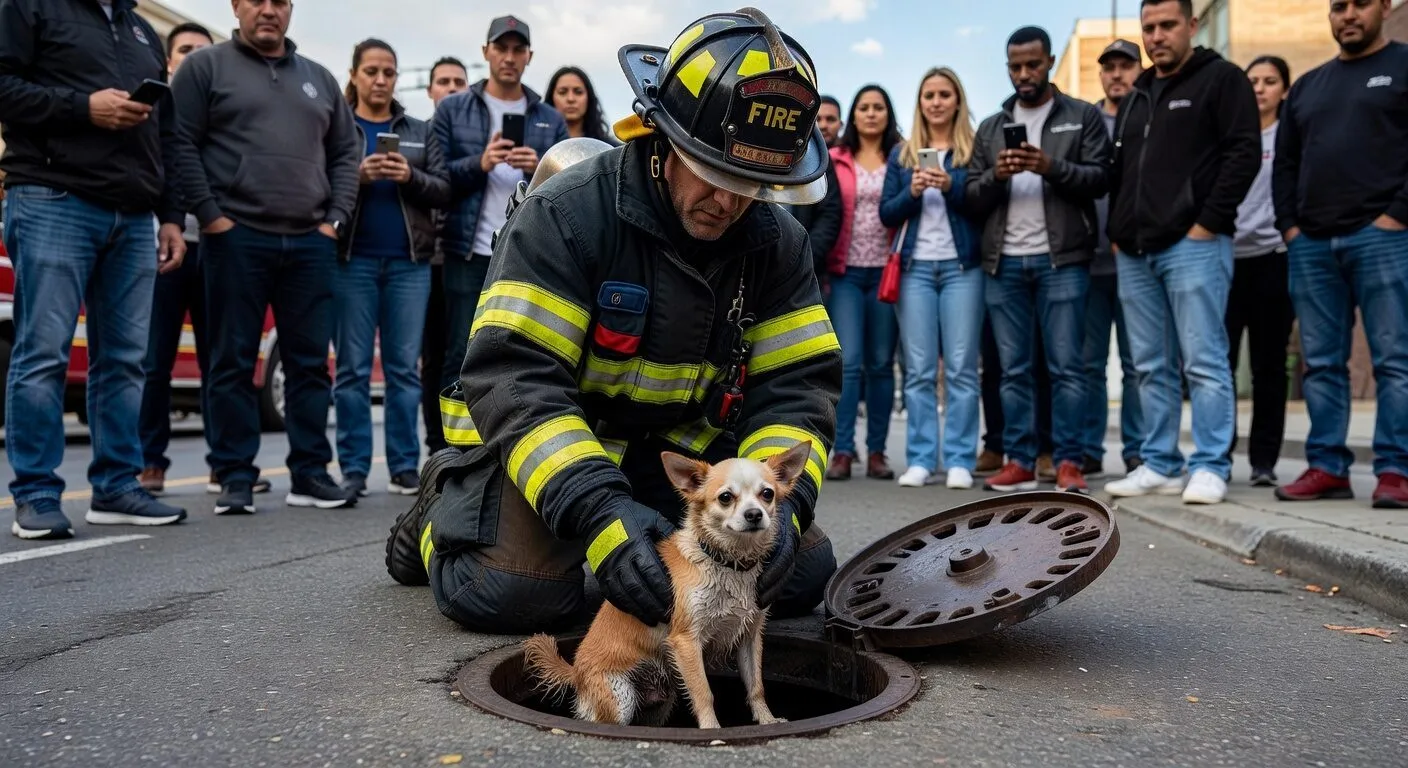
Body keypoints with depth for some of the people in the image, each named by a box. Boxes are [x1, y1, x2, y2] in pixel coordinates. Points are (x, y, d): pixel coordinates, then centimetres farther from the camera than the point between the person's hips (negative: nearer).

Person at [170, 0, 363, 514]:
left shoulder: (319, 79, 18)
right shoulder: (206, 66, 7)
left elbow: (346, 152, 17)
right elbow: (181, 145, -1)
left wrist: (335, 219, 4)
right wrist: (211, 216, -10)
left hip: (310, 242, 4)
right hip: (236, 238, -3)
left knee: (310, 361, 4)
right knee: (234, 363, 0)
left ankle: (310, 475, 10)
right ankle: (235, 478, 7)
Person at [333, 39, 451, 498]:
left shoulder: (420, 131, 15)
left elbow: (444, 190, 7)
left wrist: (411, 176, -11)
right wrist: (357, 175, -14)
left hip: (410, 262, 2)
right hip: (352, 260, -1)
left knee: (405, 367, 1)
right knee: (353, 368, 0)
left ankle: (405, 467, 7)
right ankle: (353, 469, 5)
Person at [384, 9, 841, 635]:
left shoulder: (778, 243, -6)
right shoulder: (565, 213, -22)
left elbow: (797, 383, -9)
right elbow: (514, 377, -29)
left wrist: (779, 500, -29)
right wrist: (598, 510, -44)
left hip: (684, 450, 5)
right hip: (547, 442, -4)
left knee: (803, 574, -6)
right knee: (515, 595, -28)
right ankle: (447, 504, 8)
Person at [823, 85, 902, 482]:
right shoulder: (834, 160, 9)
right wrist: (819, 270, 0)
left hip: (886, 271, 1)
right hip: (845, 271, -1)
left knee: (881, 363, 5)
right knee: (848, 361, -9)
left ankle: (877, 451, 12)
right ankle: (842, 451, -3)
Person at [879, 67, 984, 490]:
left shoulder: (974, 150, 7)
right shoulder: (902, 154, 15)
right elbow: (887, 214, 9)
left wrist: (952, 188, -15)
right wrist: (912, 192, -9)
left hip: (962, 267, -2)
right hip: (916, 268, 2)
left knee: (961, 367, -3)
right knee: (918, 370, 0)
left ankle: (960, 460, 1)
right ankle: (920, 459, 5)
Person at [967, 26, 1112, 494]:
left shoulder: (1084, 116, 9)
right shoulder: (991, 128, 18)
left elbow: (1100, 179, -3)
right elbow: (972, 197, 12)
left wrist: (1051, 166, -17)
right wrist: (996, 176, -8)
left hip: (1062, 259, -3)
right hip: (1005, 263, 3)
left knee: (1066, 365, -3)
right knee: (1014, 369, 5)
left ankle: (1068, 462, 1)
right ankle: (1019, 462, 10)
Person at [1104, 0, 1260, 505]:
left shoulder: (1222, 78, 2)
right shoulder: (1136, 96, 22)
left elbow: (1245, 152, -7)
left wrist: (1209, 222, -13)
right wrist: (1116, 231, 13)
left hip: (1193, 245, -7)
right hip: (1134, 253, 7)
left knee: (1203, 362, -6)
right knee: (1152, 367, 8)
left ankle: (1210, 468, -1)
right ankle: (1160, 465, 14)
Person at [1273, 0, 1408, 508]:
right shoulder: (1308, 85, 21)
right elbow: (1285, 164, 20)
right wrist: (1289, 224, 8)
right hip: (1311, 243, 5)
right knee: (1321, 363, 4)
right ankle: (1327, 467, 9)